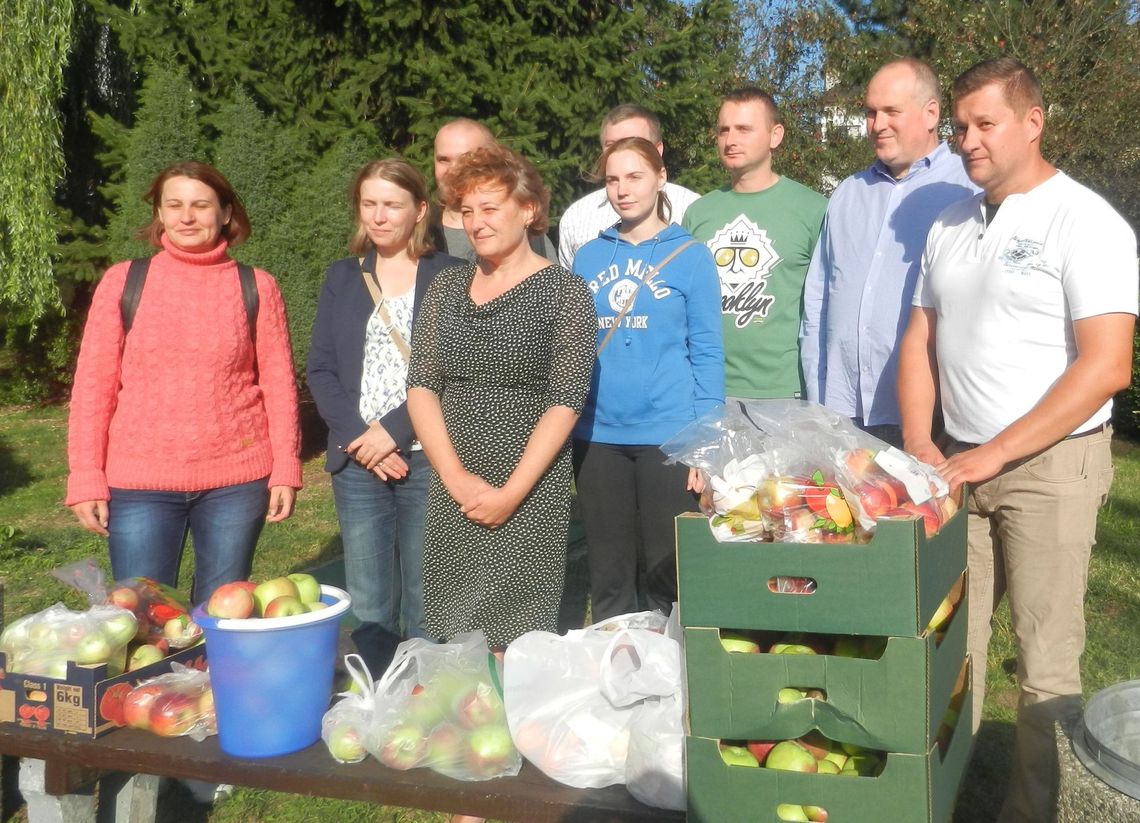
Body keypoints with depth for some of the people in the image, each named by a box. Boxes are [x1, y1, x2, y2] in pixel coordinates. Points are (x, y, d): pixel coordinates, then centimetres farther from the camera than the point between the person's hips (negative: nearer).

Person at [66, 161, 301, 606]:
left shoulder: (256, 287, 2)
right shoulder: (122, 282, 1)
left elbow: (278, 383, 3)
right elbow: (93, 385, 1)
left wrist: (285, 468, -3)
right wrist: (86, 478, -3)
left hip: (237, 479, 0)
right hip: (139, 482, 0)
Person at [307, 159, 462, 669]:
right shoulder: (343, 278, 13)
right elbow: (320, 369, 8)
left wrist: (394, 430, -13)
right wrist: (357, 437, -7)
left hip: (427, 458, -4)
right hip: (357, 461, 4)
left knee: (426, 610, 0)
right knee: (368, 608, 9)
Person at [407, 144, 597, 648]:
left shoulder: (565, 293, -2)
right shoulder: (446, 287, 11)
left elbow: (565, 402, -8)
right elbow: (420, 385, 5)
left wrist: (512, 493, -13)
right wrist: (456, 476, -7)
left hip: (532, 494, -4)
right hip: (451, 493, 4)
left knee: (518, 639, -3)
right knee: (451, 638, 6)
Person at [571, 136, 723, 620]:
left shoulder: (689, 255, 0)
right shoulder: (588, 257, 10)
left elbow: (707, 352, -1)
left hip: (667, 435, -3)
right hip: (597, 435, 3)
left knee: (668, 575, 4)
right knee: (608, 579, 11)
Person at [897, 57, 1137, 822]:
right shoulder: (949, 226, 10)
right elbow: (920, 341, 15)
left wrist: (995, 453, -17)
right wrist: (919, 443, 0)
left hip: (1051, 465, -5)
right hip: (961, 464, 6)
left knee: (1047, 661, 1)